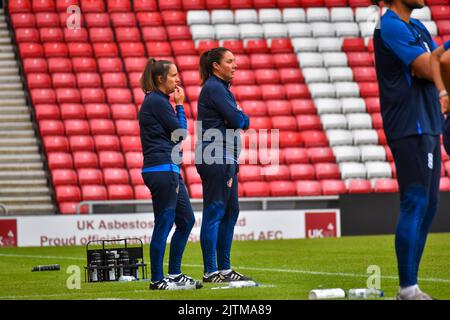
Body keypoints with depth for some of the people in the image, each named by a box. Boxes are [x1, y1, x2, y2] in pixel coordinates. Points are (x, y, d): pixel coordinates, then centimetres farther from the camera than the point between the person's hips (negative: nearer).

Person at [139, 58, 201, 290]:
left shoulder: (158, 101, 18)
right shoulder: (157, 102, -12)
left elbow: (175, 132, 21)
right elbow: (181, 132, -9)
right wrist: (179, 105, 0)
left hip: (170, 170, 11)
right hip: (162, 169, -11)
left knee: (186, 220, 14)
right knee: (164, 224, -6)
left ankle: (174, 274, 19)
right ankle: (157, 280, -1)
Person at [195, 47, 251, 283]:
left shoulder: (221, 88, 20)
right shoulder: (213, 88, -12)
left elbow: (239, 122, 19)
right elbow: (237, 120, -16)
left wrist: (239, 118, -1)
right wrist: (243, 117, 4)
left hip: (226, 159, 10)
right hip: (215, 159, -10)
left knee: (231, 211, 11)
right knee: (214, 213, -8)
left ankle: (224, 268, 16)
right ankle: (210, 271, -7)